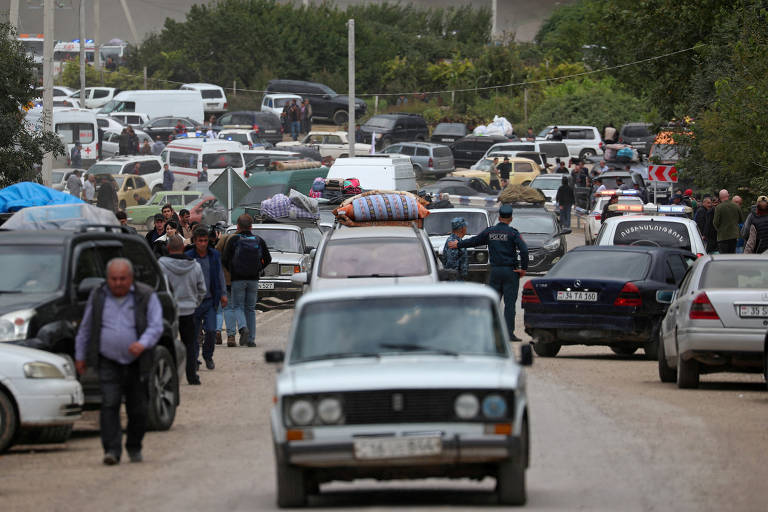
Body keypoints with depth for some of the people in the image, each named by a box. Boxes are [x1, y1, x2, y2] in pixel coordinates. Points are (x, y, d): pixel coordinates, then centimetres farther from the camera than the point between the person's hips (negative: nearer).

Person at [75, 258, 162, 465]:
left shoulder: (146, 296, -2)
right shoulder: (98, 297, 5)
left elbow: (156, 326, -10)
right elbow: (85, 329, 13)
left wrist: (143, 343, -28)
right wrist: (80, 356, 12)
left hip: (137, 363, 0)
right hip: (108, 363, 0)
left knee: (138, 409, 6)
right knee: (109, 404, -14)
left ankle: (134, 448, 24)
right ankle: (112, 450, -18)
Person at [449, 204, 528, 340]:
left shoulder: (489, 232, 3)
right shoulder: (512, 233, -8)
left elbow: (473, 241, 15)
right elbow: (524, 250, -19)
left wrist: (458, 245, 32)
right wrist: (523, 268, -8)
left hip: (495, 271, 3)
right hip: (510, 271, -3)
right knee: (510, 303, -2)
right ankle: (509, 333, -6)